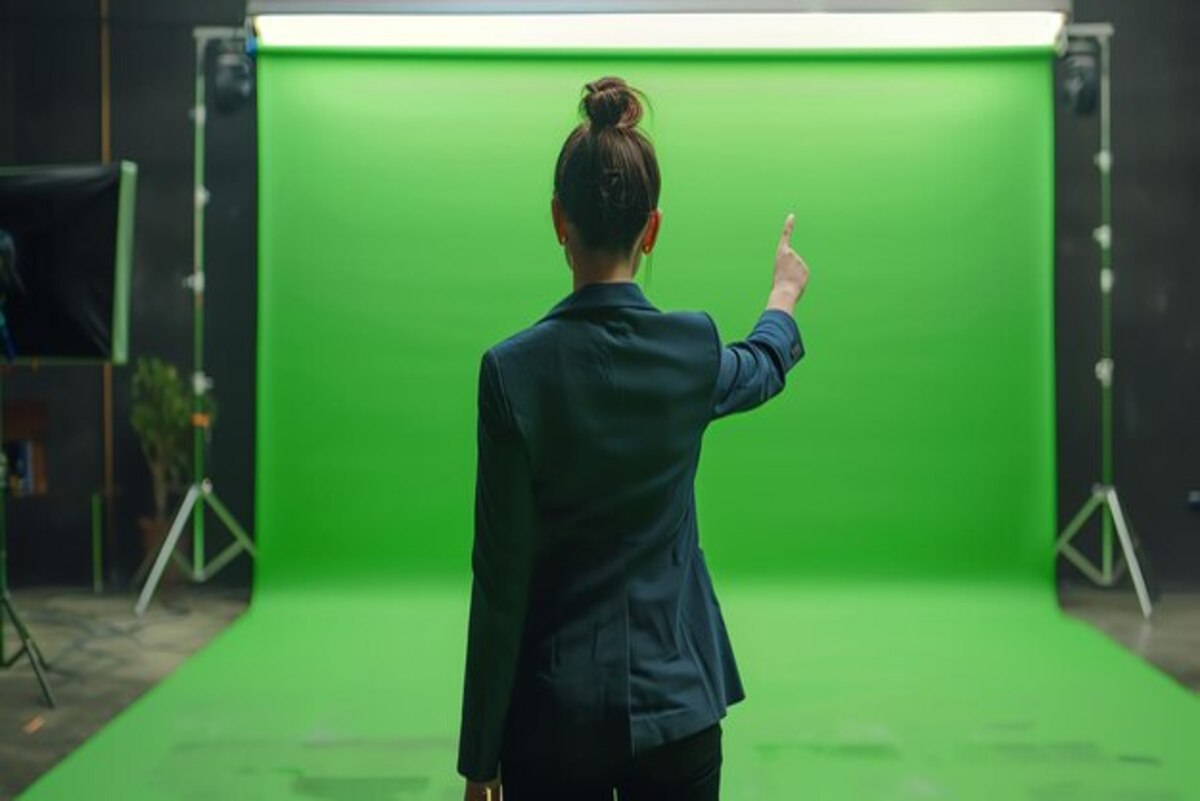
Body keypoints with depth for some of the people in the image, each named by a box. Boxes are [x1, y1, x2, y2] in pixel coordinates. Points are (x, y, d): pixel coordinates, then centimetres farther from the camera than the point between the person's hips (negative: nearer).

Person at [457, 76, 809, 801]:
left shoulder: (515, 369, -14)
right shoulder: (693, 349, -7)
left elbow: (501, 581, -11)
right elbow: (766, 367, 20)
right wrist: (787, 291, 43)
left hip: (551, 717, -2)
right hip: (675, 704, 2)